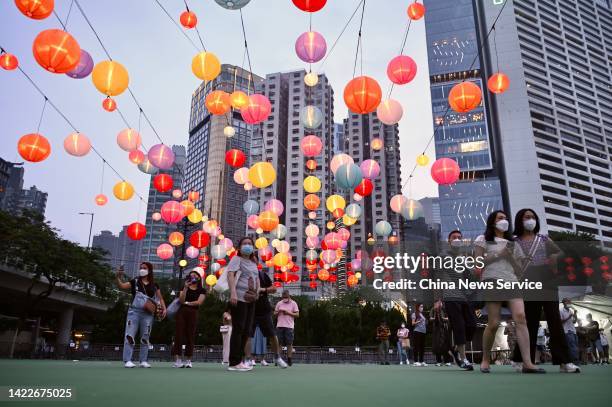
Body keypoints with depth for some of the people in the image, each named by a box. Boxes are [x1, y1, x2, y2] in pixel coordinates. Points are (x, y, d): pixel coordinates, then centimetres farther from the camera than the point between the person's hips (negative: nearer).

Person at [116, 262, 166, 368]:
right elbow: (121, 286, -5)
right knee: (130, 335, -7)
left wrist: (164, 309, -4)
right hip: (134, 311, -1)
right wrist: (118, 277, -22)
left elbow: (160, 298, 10)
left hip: (148, 314, 1)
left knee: (145, 337, 5)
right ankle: (128, 360, -5)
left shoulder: (154, 285, 10)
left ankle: (143, 361, 12)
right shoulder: (134, 282, 7)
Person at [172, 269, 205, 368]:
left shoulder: (201, 290, 10)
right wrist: (185, 288, -11)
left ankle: (188, 360, 3)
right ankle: (177, 360, -9)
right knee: (179, 334, -7)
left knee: (190, 336, -2)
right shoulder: (184, 288, 13)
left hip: (193, 313, 0)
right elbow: (181, 300, -2)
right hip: (181, 312, 0)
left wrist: (187, 303, -2)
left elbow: (199, 302, -4)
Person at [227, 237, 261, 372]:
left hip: (251, 300, 8)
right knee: (238, 330, -8)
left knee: (246, 331, 8)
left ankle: (239, 361, 15)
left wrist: (257, 292, 11)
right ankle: (234, 363, -5)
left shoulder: (253, 263, 22)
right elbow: (230, 275, -14)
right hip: (239, 299, -8)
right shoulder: (236, 259, -1)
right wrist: (233, 292, -26)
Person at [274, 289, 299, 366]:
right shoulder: (279, 303, 12)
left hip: (289, 326, -2)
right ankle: (278, 358, 6)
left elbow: (297, 314, 1)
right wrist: (278, 312, -6)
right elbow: (275, 313, 16)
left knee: (289, 343, -3)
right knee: (279, 342, 0)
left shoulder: (293, 303, 5)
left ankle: (289, 359, 5)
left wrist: (288, 312, -10)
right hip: (279, 325, 2)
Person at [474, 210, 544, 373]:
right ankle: (485, 360, 8)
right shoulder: (483, 239, 13)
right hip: (492, 280, -4)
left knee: (520, 316, -18)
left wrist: (510, 256, 2)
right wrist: (499, 254, -4)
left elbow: (519, 268, 20)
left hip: (512, 281, 4)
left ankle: (527, 363, -22)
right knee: (494, 323, -9)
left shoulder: (513, 244, 26)